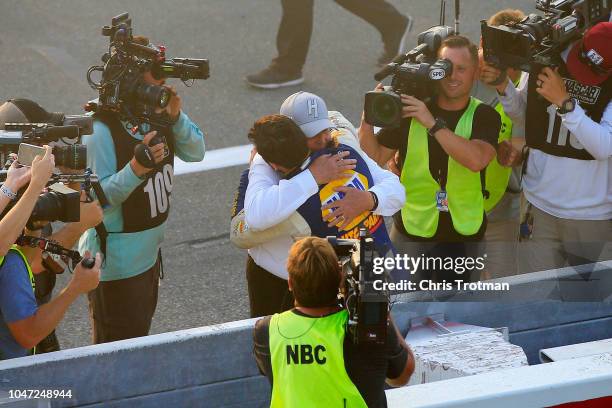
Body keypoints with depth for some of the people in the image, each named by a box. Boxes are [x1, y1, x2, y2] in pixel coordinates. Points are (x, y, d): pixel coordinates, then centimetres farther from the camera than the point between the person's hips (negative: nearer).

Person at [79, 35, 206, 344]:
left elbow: (195, 153, 4)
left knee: (140, 337, 24)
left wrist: (176, 118, -14)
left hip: (149, 252, 8)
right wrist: (136, 169, -42)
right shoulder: (101, 130, -26)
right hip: (116, 260, -8)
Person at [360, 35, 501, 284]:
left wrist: (432, 123, -26)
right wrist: (367, 122, -17)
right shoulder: (410, 110, 0)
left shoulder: (483, 115, -3)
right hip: (411, 232, 0)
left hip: (464, 236, 0)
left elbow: (476, 160, -22)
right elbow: (376, 159, 1)